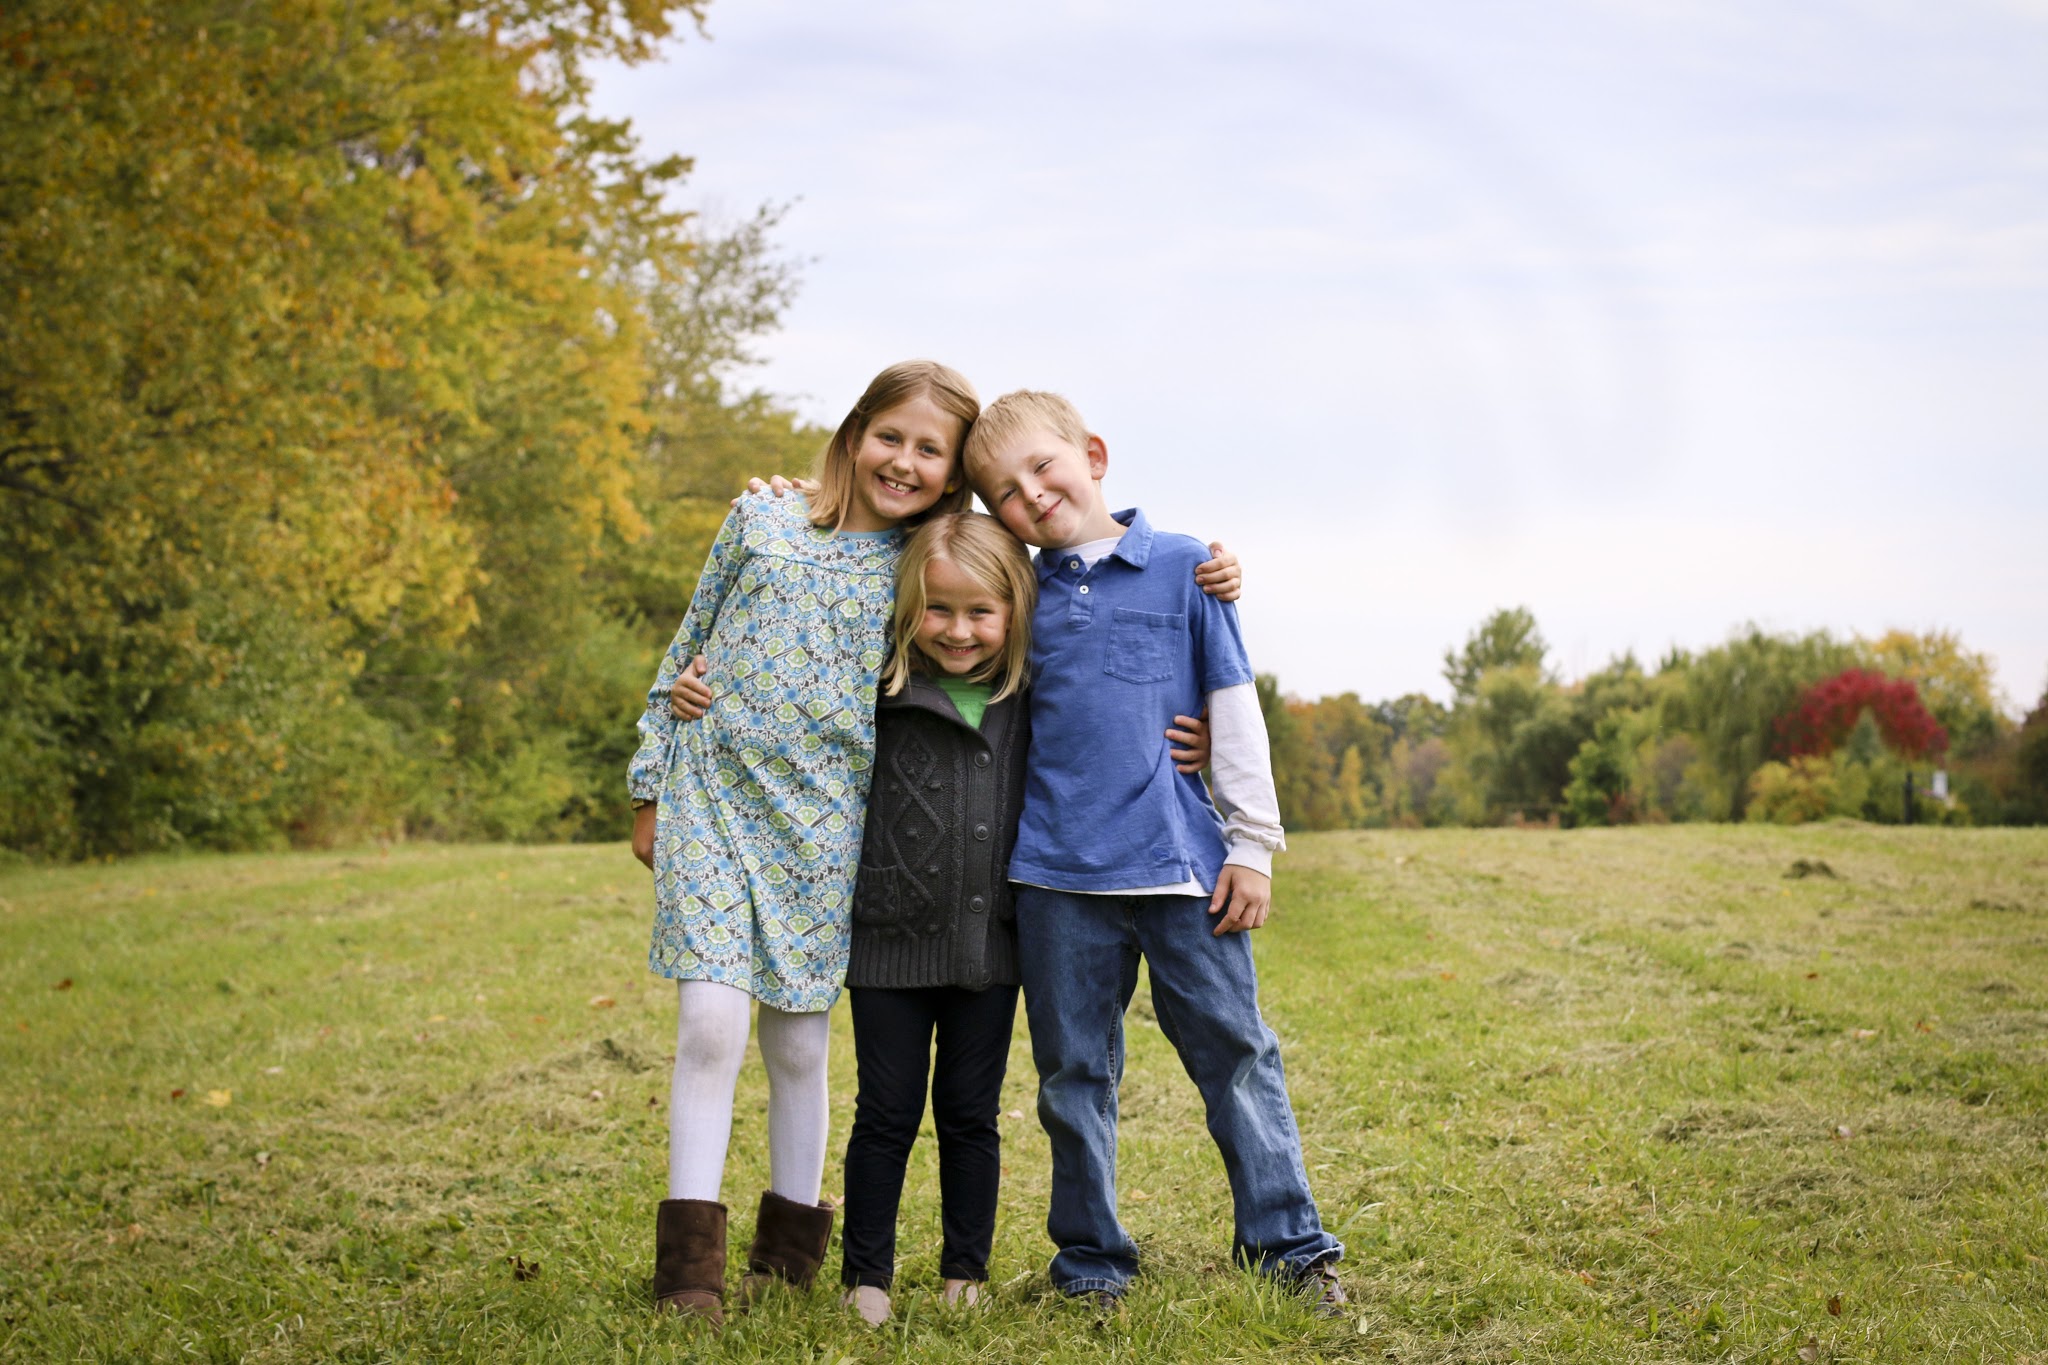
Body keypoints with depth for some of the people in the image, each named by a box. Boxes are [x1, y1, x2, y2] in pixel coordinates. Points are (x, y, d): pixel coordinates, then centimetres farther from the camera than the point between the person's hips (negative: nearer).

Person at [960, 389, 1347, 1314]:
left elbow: (1235, 711, 4)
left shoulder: (1184, 568, 3)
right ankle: (1090, 1262, 20)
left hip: (1180, 859, -2)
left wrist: (1253, 846, 2)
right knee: (1076, 1072, 8)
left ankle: (1289, 1244, 13)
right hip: (1059, 871, 2)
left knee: (1235, 1049, 2)